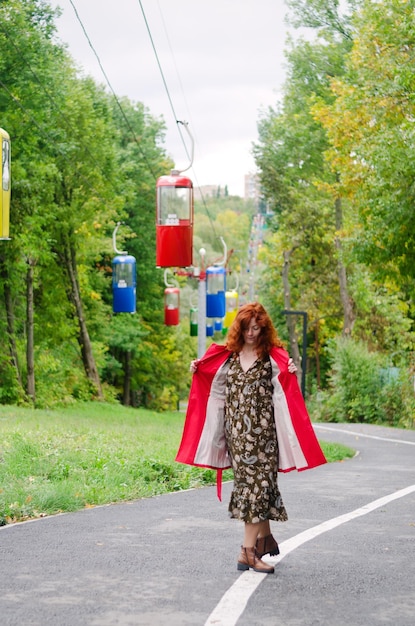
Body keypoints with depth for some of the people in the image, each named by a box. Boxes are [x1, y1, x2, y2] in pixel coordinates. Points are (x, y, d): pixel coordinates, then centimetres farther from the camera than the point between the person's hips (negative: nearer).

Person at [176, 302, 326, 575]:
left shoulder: (273, 356, 0)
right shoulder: (227, 356, 11)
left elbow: (283, 392, -7)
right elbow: (216, 390, 22)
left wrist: (291, 374, -26)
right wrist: (197, 371, 8)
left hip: (262, 431, -4)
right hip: (235, 431, 4)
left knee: (257, 483, -7)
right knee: (249, 482, 9)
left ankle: (249, 550, -8)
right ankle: (266, 538, 25)